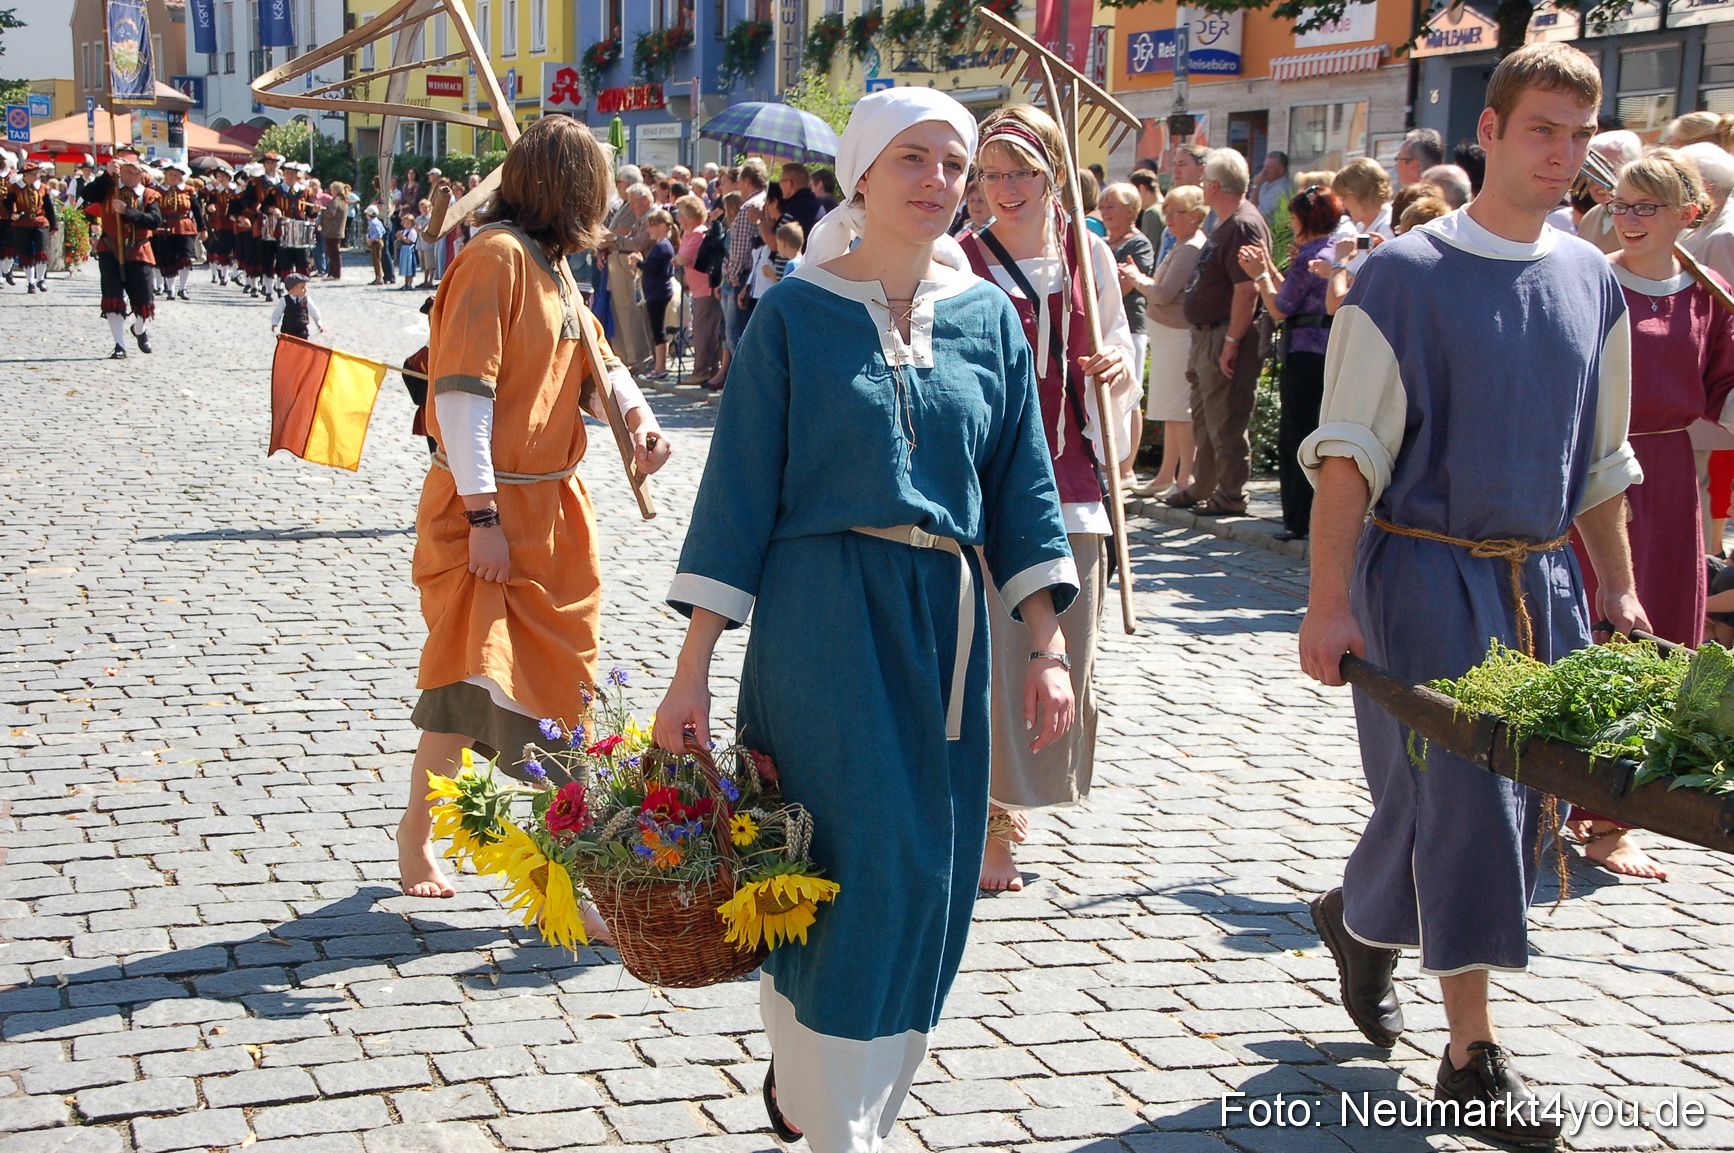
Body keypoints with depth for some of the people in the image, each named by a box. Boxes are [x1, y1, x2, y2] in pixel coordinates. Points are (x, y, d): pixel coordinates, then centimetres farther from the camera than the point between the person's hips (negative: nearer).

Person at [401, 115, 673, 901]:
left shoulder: (553, 266, 13)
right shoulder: (496, 256, -15)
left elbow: (596, 363, 20)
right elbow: (462, 388, -21)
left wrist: (637, 416, -3)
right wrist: (482, 516, -24)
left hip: (551, 509, 9)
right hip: (489, 510, -9)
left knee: (554, 681, 13)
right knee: (474, 679, -10)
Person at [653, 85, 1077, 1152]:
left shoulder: (990, 318, 9)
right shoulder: (796, 313, -2)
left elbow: (1020, 487, 10)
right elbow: (740, 486, -3)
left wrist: (1047, 645, 2)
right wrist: (695, 669, -7)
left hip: (944, 624, 4)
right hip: (822, 619, -4)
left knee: (927, 879, 7)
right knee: (855, 864, -9)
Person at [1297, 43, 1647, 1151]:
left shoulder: (1592, 280, 10)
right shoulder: (1408, 273, -8)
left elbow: (1601, 458, 17)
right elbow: (1350, 451, -11)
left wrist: (1618, 591, 13)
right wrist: (1329, 602, -17)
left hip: (1541, 576, 6)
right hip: (1427, 569, -6)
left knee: (1516, 800, 9)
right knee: (1460, 792, -8)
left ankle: (1359, 919, 36)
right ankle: (1474, 1056, 1)